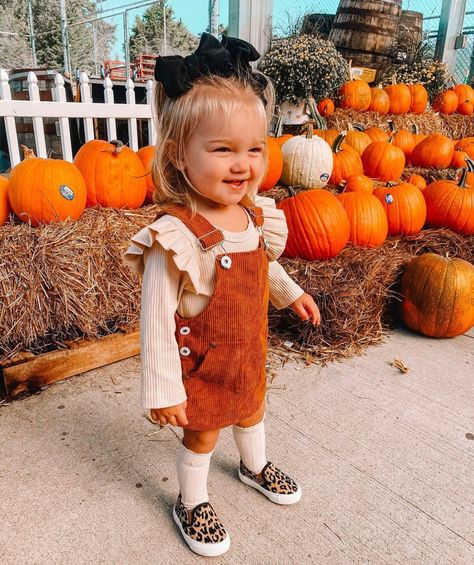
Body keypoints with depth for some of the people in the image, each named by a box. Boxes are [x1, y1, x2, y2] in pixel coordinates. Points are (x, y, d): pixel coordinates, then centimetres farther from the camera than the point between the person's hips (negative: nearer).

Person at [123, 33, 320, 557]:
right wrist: (162, 390, -21)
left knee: (251, 411, 30)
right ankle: (191, 503, 48)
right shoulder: (175, 237, -33)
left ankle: (255, 467, 63)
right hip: (202, 365, -6)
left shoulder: (258, 215, -11)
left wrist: (290, 292, 22)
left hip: (249, 353, 7)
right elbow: (156, 321, -27)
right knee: (202, 436, 17)